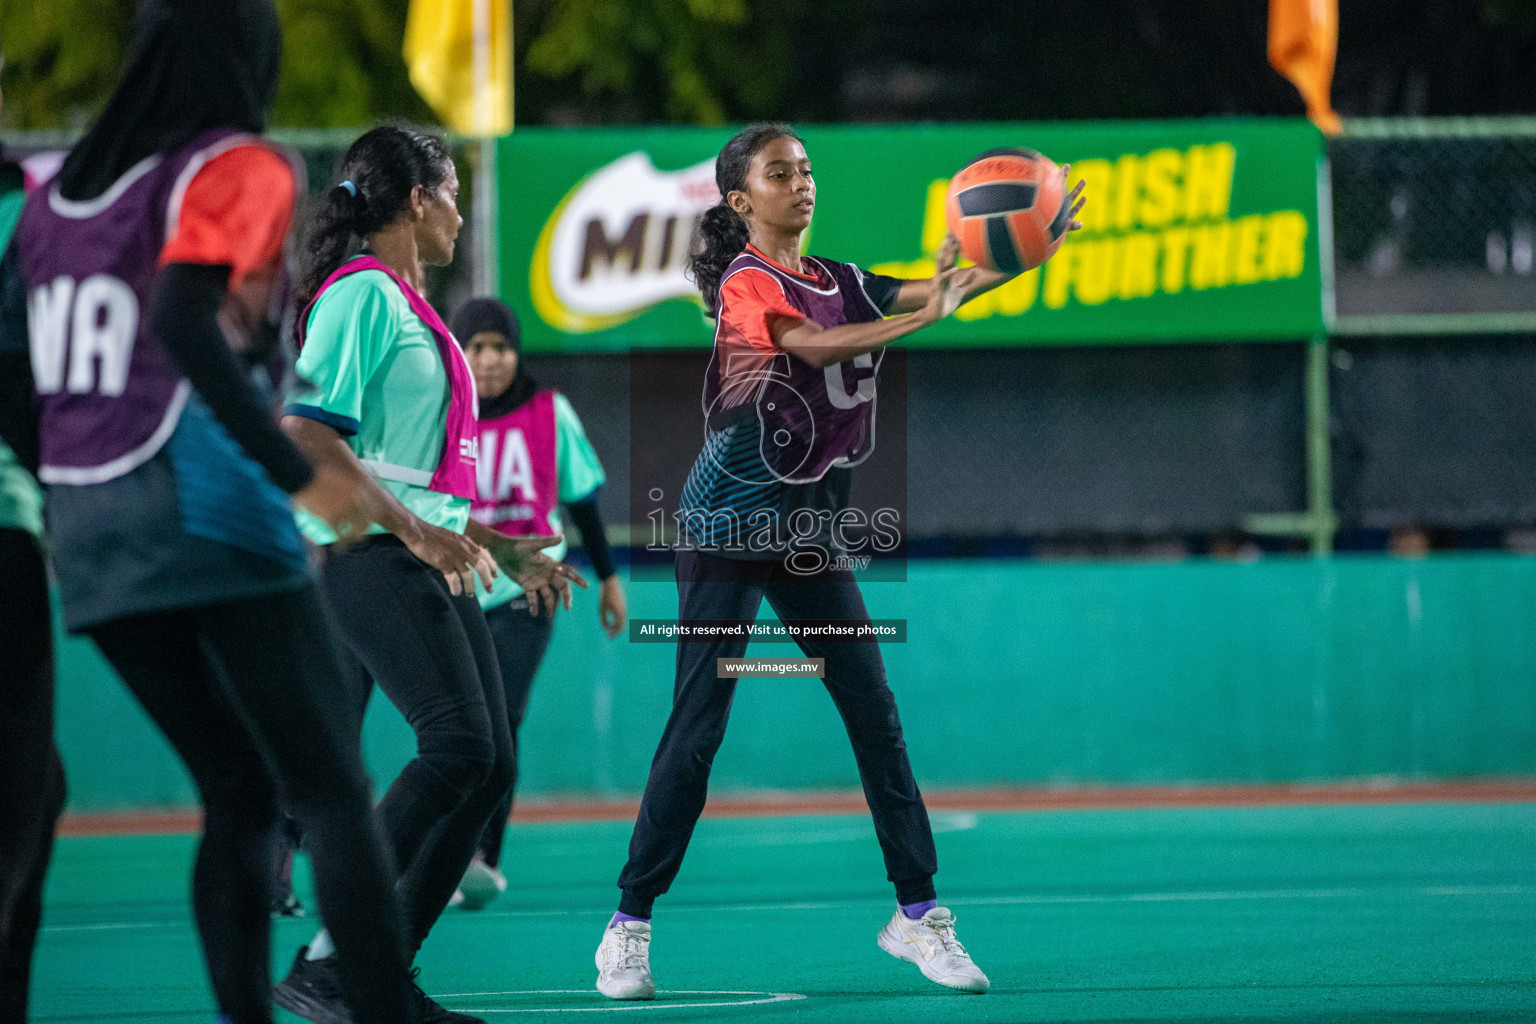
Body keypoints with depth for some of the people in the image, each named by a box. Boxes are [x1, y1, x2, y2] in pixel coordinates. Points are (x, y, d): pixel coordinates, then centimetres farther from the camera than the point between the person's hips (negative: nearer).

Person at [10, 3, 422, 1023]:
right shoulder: (239, 170, -5)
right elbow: (182, 322, -20)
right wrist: (296, 470, -23)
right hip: (208, 519, -6)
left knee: (239, 795, 14)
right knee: (336, 797, -4)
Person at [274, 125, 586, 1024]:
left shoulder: (408, 304, 22)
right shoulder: (361, 293, -8)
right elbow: (304, 433, -19)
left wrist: (511, 552, 30)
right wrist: (415, 530, -24)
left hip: (425, 559, 10)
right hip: (364, 551, -10)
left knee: (490, 764, 2)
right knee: (458, 742, -22)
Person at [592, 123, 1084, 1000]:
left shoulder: (841, 283, 9)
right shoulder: (746, 283, -11)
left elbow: (938, 291, -2)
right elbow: (812, 344, -29)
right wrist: (926, 313, -39)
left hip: (812, 534, 6)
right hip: (728, 531, -6)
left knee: (876, 714, 2)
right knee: (698, 727, -8)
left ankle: (917, 912, 8)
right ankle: (629, 926, -1)